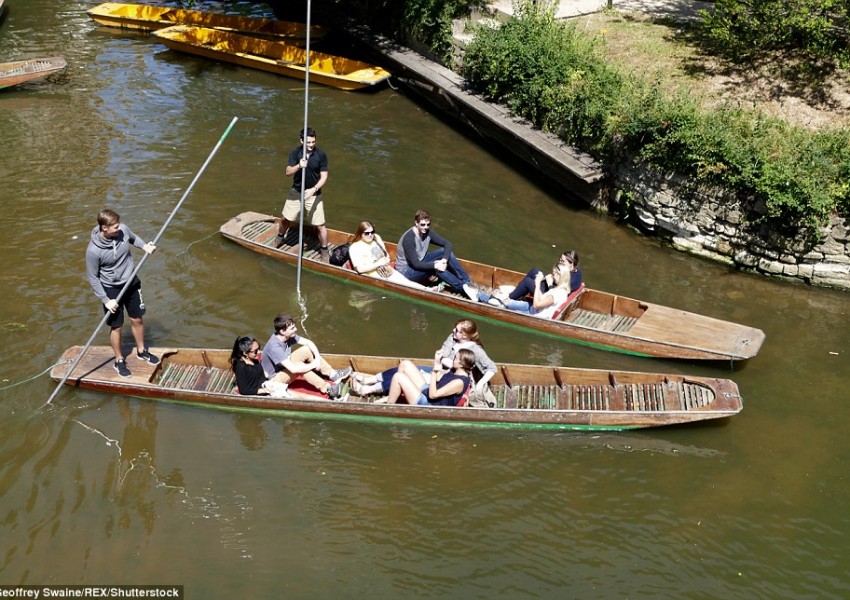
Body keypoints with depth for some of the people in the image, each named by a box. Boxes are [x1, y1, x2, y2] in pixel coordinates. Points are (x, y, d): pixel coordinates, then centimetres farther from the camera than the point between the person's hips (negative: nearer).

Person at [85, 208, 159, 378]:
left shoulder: (123, 230, -16)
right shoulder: (93, 250, -27)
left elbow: (133, 238, 11)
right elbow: (93, 278, -15)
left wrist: (144, 246, -8)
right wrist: (106, 300, -16)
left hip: (132, 283, 4)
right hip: (111, 289, -4)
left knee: (137, 319, 18)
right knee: (116, 326, 9)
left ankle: (141, 351, 41)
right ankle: (119, 361, 30)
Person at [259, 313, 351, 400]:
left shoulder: (289, 335, -11)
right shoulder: (274, 347, -35)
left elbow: (309, 343, -2)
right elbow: (293, 369, -39)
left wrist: (318, 358, -18)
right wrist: (313, 365, -25)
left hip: (285, 366, 9)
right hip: (275, 378, -9)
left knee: (306, 350, -7)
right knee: (298, 365, -32)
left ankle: (333, 374, -7)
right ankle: (328, 390, -26)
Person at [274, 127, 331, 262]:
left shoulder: (321, 155, -14)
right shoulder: (295, 153, -9)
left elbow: (324, 177, -13)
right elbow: (288, 172, -14)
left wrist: (314, 189, -27)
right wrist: (299, 166, -34)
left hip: (313, 195, -2)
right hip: (296, 192, 2)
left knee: (320, 225, -2)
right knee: (285, 219, 17)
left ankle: (325, 252, 15)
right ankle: (280, 238, 46)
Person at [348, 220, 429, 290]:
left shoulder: (376, 239, 10)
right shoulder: (355, 248, -9)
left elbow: (386, 255, 20)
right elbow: (360, 269, -18)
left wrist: (386, 260, -4)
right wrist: (378, 264, -16)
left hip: (388, 271, 6)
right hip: (374, 277, -6)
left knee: (407, 282, -17)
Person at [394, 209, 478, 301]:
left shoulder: (427, 233, -6)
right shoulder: (409, 238, -27)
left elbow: (447, 244, -9)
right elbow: (415, 264, -30)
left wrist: (444, 260, -27)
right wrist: (435, 265, -36)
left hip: (421, 262, 8)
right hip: (406, 271, -8)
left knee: (445, 252, -11)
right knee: (436, 268, -32)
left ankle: (467, 282, -16)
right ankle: (463, 287, -27)